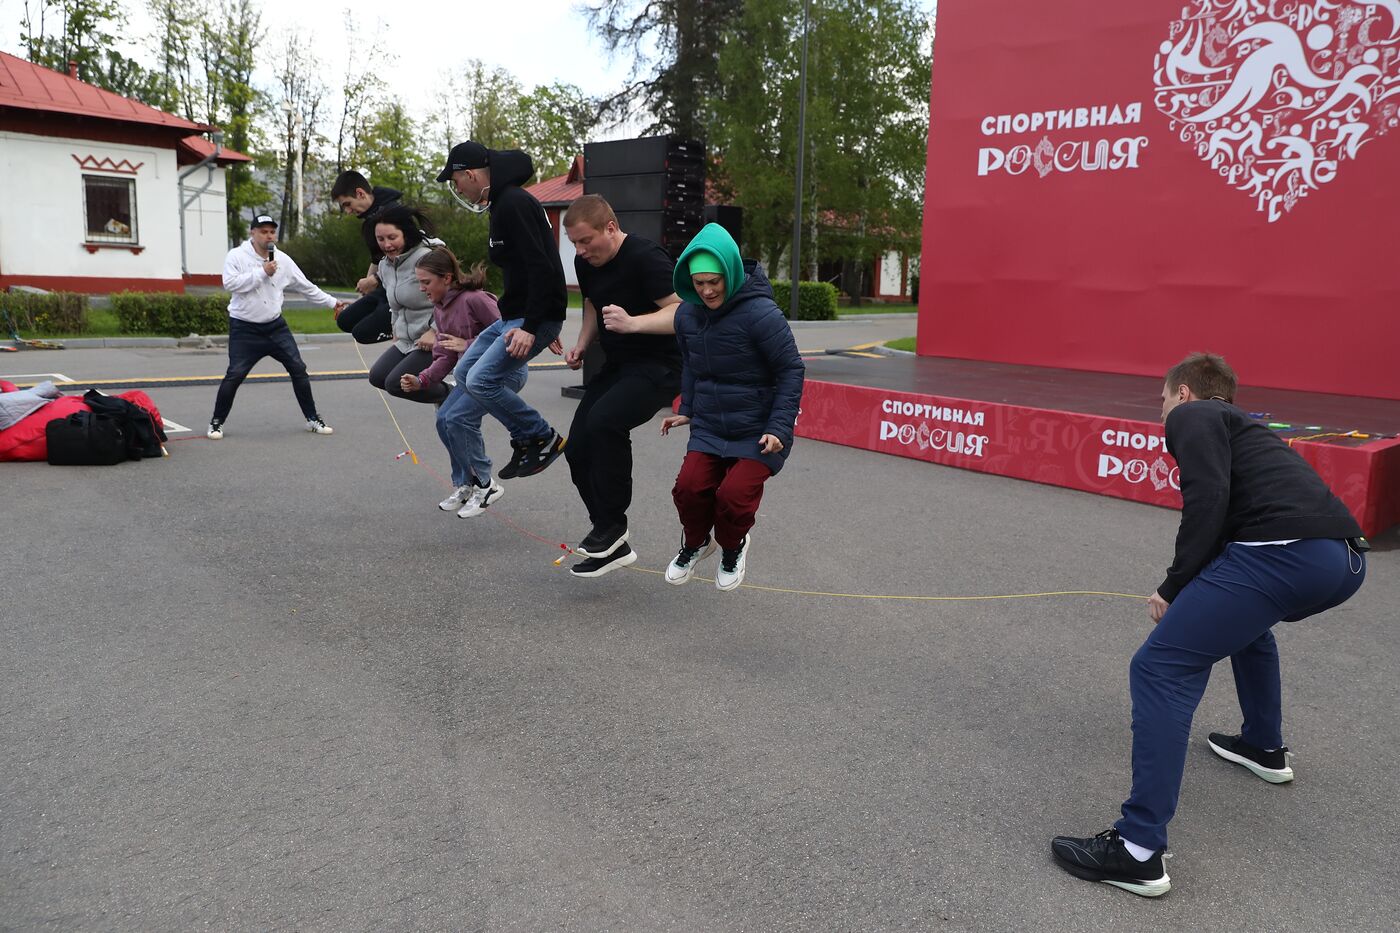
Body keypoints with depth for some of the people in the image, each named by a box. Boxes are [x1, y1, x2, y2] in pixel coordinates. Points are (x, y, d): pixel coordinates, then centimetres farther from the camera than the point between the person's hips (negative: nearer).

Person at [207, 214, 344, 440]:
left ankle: (312, 418, 14)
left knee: (298, 369, 1)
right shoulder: (237, 256, -7)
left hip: (275, 326, 4)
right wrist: (262, 272, -21)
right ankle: (216, 422, 9)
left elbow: (306, 287, 12)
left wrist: (332, 303, 13)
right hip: (244, 328, -4)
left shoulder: (283, 260, 4)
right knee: (234, 375, -9)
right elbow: (230, 284, -21)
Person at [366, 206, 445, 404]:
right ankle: (441, 391, 13)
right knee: (377, 377, 3)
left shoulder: (426, 257, -18)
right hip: (407, 341, 9)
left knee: (396, 383, -16)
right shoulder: (385, 265, 10)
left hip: (435, 341, -9)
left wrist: (434, 331, -23)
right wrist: (396, 330, 24)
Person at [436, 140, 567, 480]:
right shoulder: (503, 203, 16)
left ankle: (544, 439, -2)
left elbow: (541, 267, -25)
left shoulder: (514, 203, -17)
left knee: (481, 380, -17)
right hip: (514, 315, 11)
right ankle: (525, 438, 13)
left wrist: (532, 328, -28)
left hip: (534, 317, -11)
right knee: (464, 373, 12)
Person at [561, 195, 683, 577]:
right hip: (616, 366, 9)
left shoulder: (646, 258, -20)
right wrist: (581, 345, 8)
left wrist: (633, 323, -38)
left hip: (659, 366, -9)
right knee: (577, 450, 1)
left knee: (604, 420, -33)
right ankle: (613, 546, 15)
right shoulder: (585, 263, 5)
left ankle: (611, 528, -15)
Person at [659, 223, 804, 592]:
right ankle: (696, 543, 20)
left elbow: (791, 370, -13)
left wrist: (779, 427, -16)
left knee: (734, 495, -17)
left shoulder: (760, 312, -20)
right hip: (709, 427, 5)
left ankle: (733, 548, 18)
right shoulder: (687, 314, -1)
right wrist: (687, 410, 11)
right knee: (690, 486, -13)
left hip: (758, 431, -4)